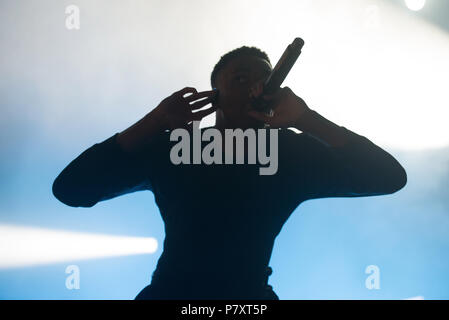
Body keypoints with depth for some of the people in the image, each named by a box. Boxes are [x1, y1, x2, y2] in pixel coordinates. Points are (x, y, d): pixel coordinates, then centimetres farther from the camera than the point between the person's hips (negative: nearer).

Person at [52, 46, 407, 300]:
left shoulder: (291, 154, 1)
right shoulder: (170, 147, -1)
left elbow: (389, 176, -9)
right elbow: (70, 188, -11)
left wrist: (305, 119, -18)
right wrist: (157, 121, -17)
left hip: (250, 295, 1)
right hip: (171, 292, 0)